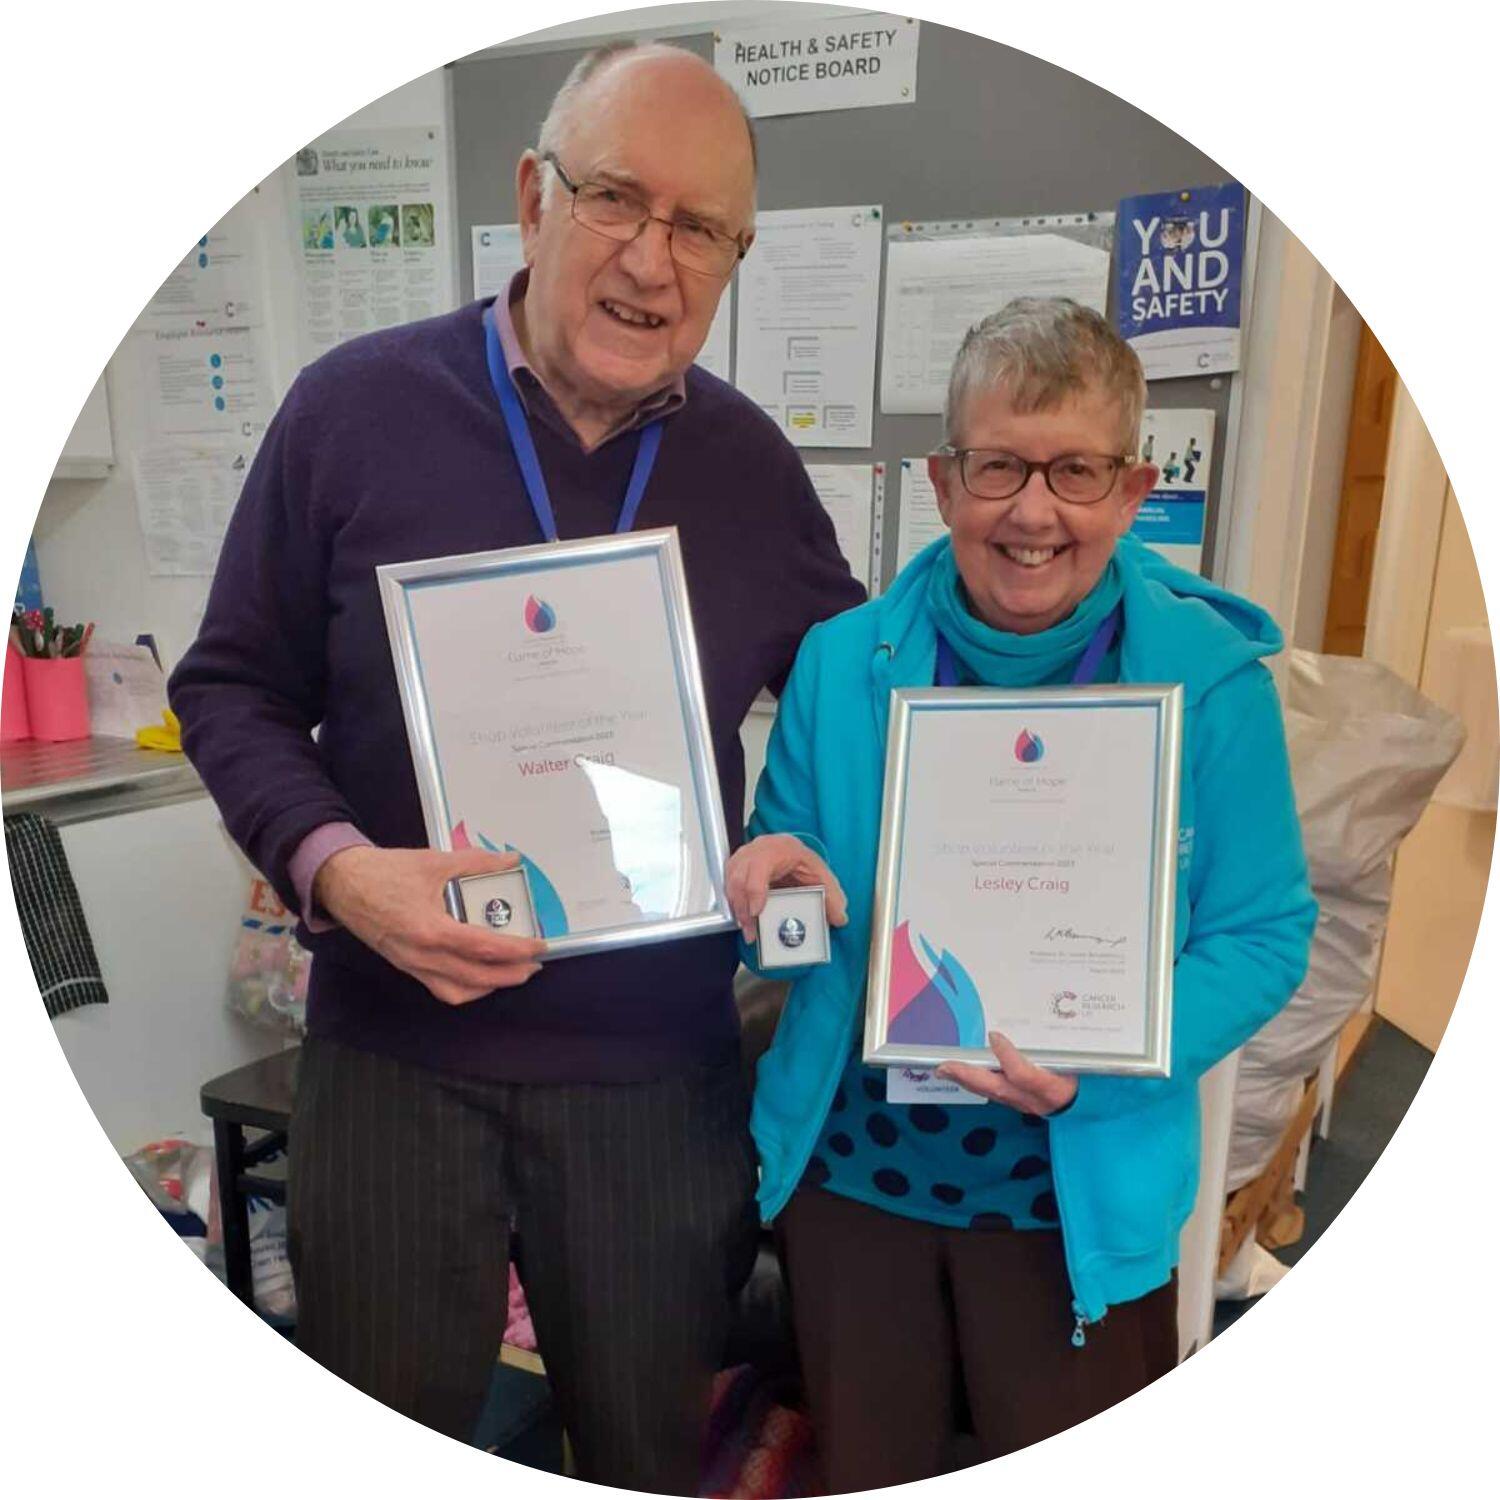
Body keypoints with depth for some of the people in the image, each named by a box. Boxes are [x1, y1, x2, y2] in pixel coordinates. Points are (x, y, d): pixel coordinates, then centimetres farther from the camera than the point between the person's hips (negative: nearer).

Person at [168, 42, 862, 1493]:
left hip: (663, 1071, 2)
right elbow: (232, 687, -2)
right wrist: (337, 869, -19)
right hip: (395, 1058, -1)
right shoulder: (355, 406, -7)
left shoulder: (751, 462, 1)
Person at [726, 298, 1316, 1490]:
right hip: (849, 1164, 2)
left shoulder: (1212, 679, -13)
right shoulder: (842, 662, -7)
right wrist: (773, 890, -22)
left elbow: (1263, 937, -8)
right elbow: (791, 923, 1)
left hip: (1081, 1196, -1)